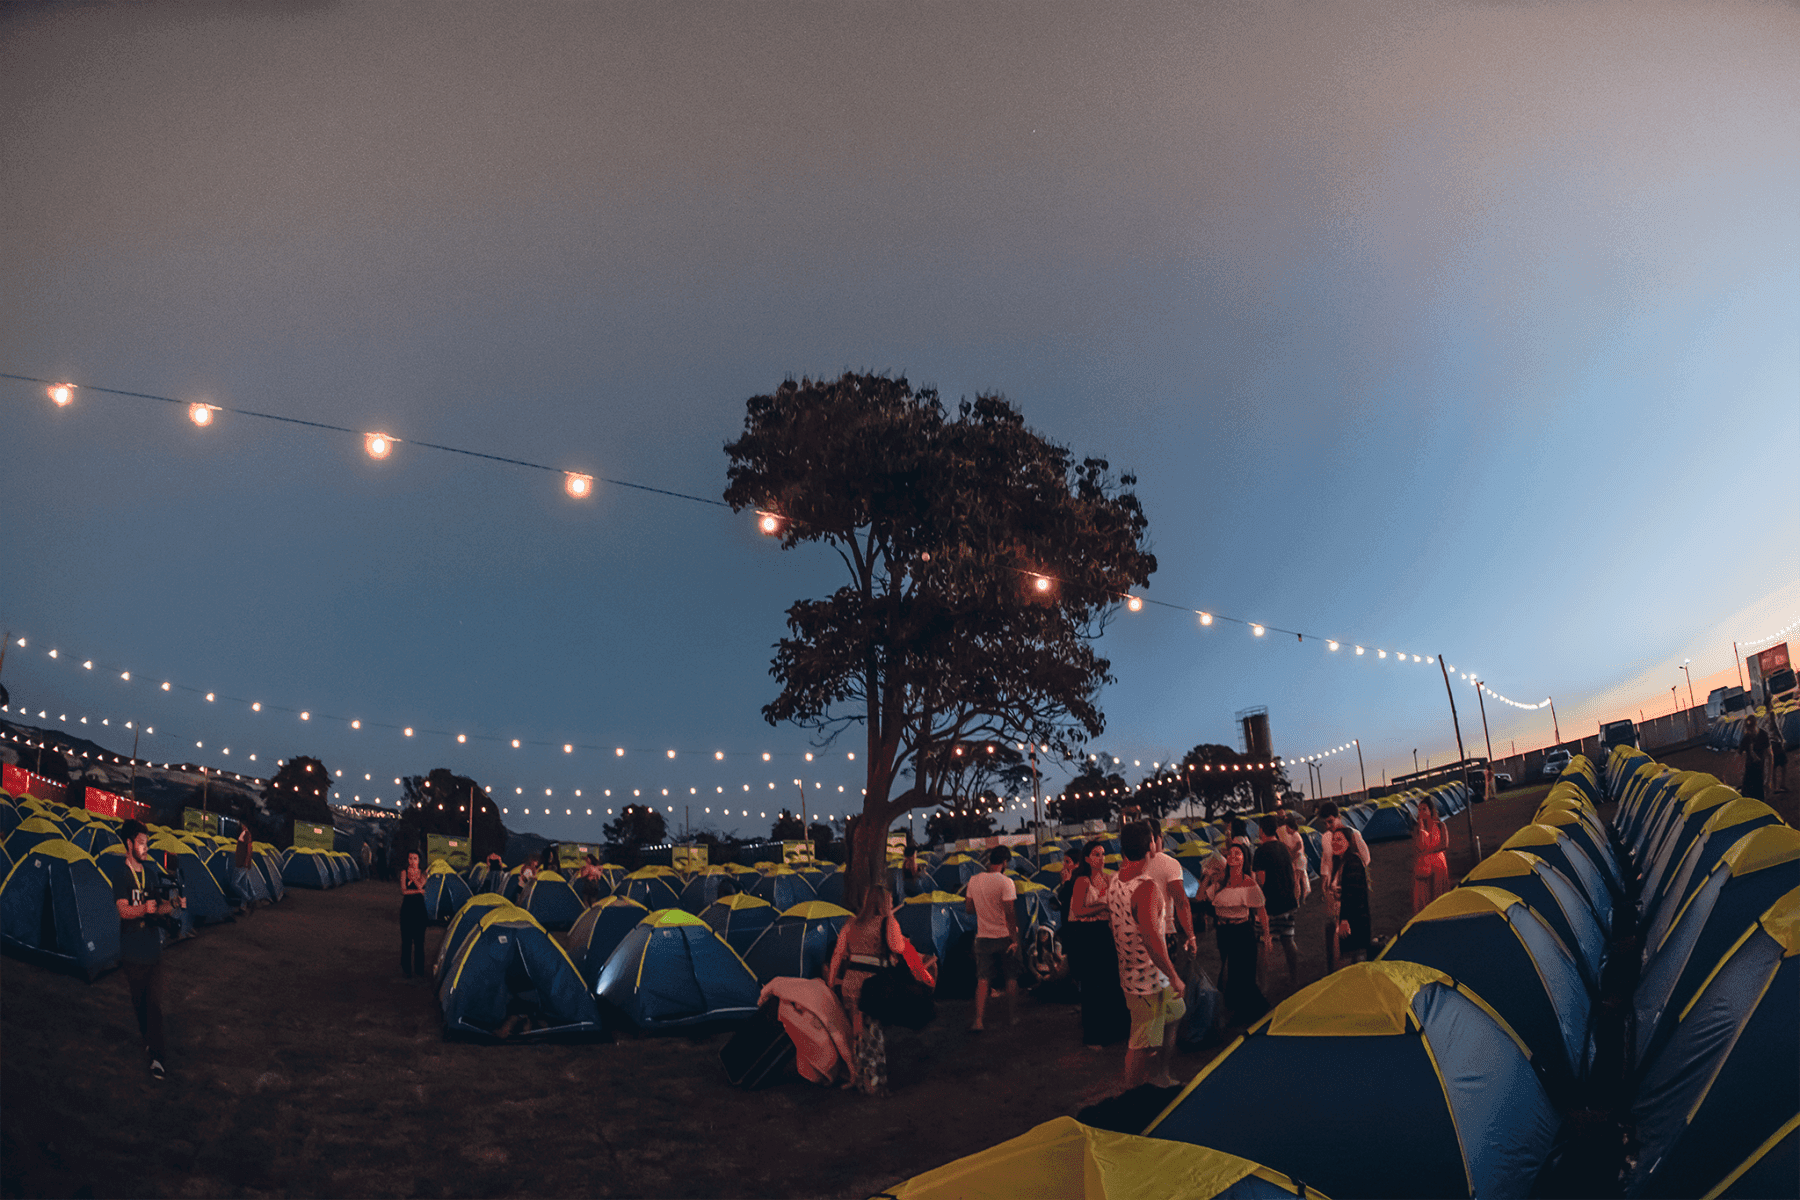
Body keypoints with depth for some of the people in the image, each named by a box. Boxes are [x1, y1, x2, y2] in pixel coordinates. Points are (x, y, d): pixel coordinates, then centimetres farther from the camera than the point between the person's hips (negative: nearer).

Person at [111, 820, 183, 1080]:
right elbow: (123, 910, -23)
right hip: (132, 951, -3)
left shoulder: (151, 871, 5)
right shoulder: (120, 875, -11)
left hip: (153, 948, 3)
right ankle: (148, 1040, 32)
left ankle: (156, 1055, 0)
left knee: (154, 1002, -2)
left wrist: (172, 904, -8)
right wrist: (143, 909, -42)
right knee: (139, 1001, 11)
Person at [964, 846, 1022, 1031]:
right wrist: (1014, 939, -12)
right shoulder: (1005, 882, -13)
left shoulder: (974, 881, 2)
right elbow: (1009, 913, -17)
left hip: (983, 937, 3)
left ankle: (979, 1021, -7)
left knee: (983, 980, 3)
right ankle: (1012, 1018, 21)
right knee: (1011, 978, 13)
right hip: (1005, 937, -3)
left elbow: (969, 908, 11)